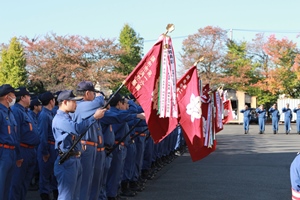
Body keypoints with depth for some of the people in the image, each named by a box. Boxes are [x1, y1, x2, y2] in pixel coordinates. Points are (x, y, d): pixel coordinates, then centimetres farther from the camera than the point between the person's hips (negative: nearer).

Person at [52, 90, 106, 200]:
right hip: (66, 162, -10)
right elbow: (77, 129, -31)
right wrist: (94, 117, -27)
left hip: (75, 160, 10)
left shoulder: (67, 117, 18)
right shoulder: (59, 118, -16)